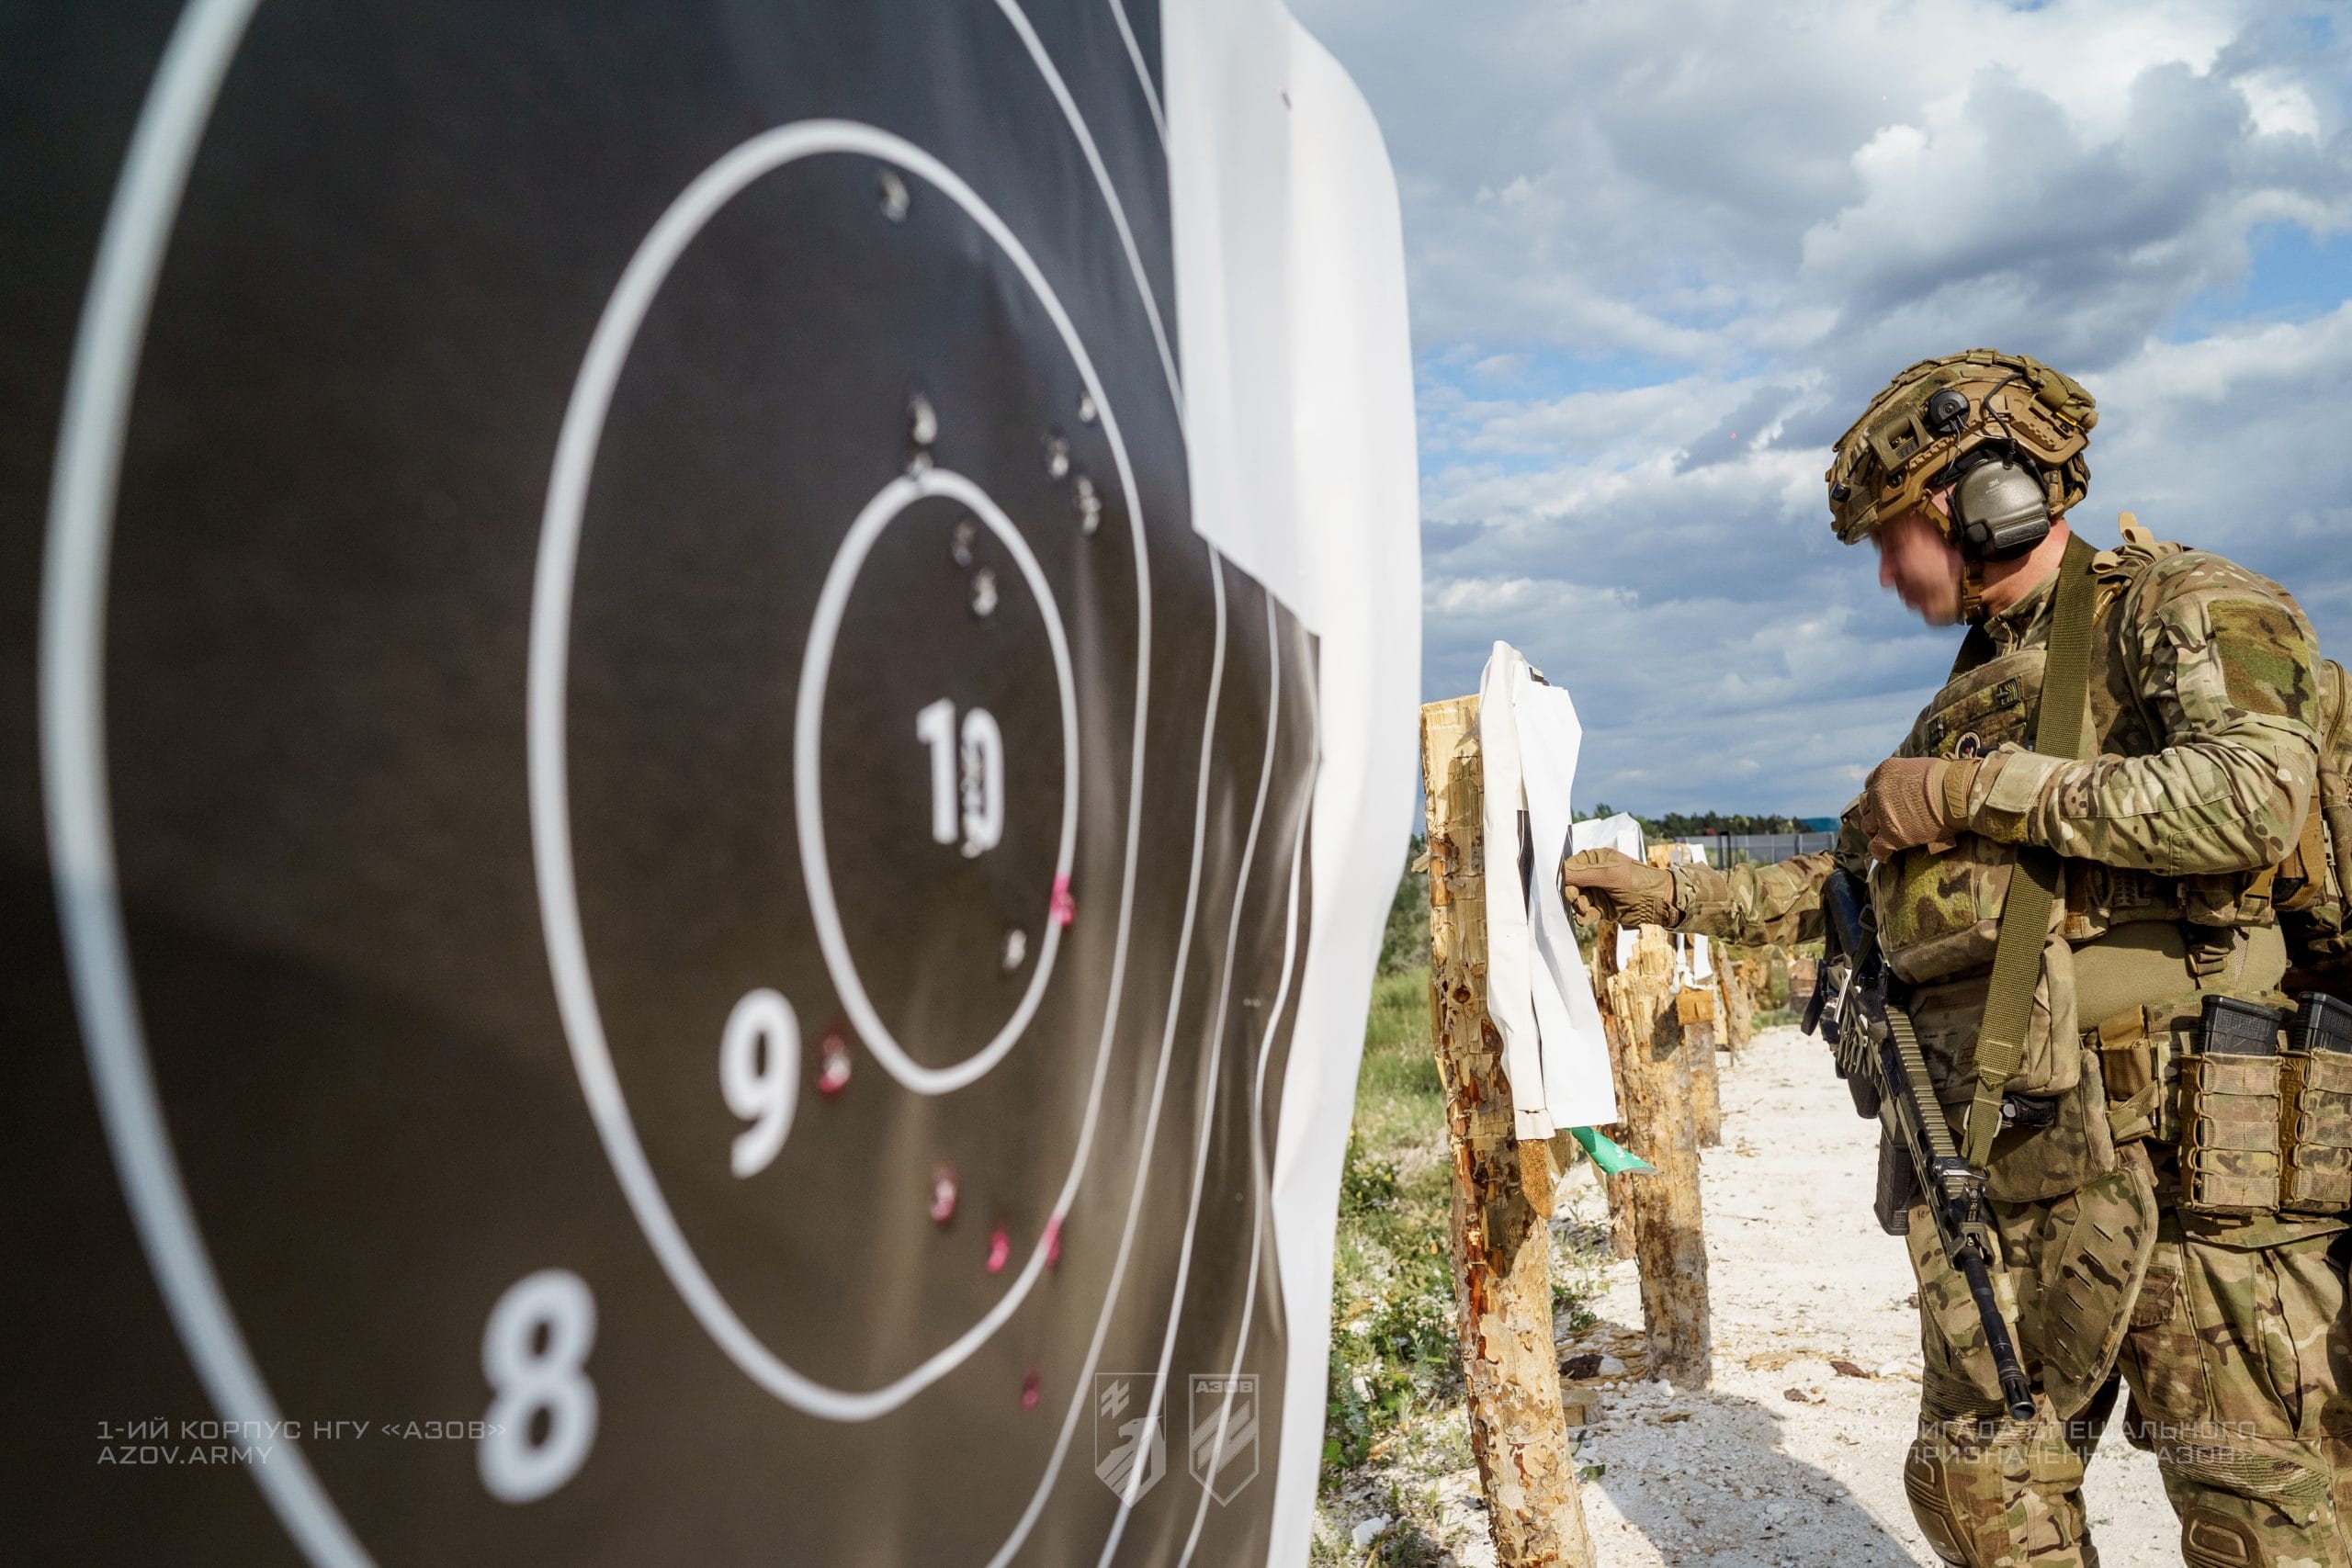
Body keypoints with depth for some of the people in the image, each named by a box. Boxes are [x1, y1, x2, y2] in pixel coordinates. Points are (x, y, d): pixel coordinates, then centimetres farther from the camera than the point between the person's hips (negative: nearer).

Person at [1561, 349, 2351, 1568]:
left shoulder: (2190, 609, -1)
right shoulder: (1979, 682, 22)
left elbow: (2254, 795, -21)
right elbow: (1858, 877, 27)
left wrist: (1976, 788, -15)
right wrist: (1663, 894, 24)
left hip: (2181, 1149, -7)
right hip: (2001, 1159, 8)